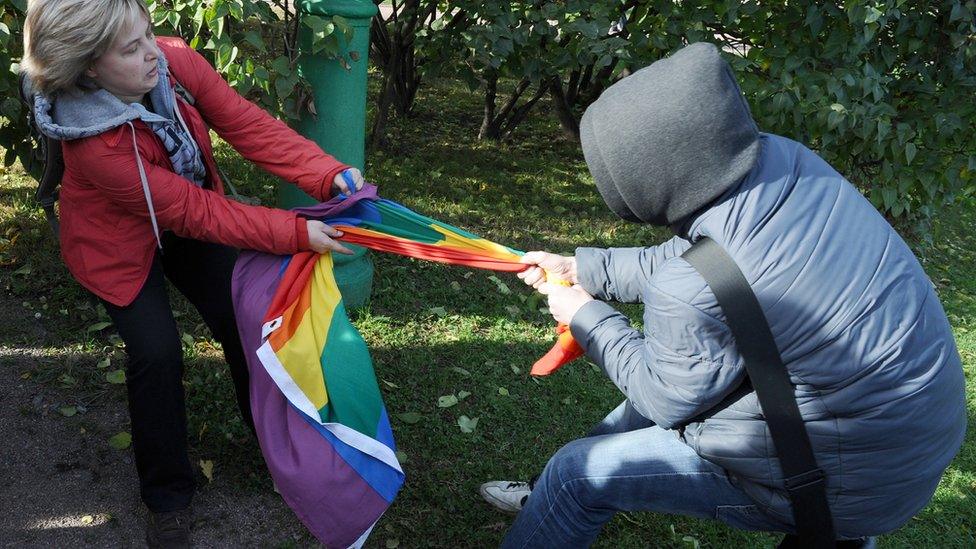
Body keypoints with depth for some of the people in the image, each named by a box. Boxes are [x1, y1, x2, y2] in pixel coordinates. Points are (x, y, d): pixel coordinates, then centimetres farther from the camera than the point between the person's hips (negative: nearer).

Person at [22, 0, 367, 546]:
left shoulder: (174, 61, -26)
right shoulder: (94, 144, -37)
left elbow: (248, 125, -24)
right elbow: (192, 212, -34)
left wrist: (329, 175, -36)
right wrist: (295, 233, -36)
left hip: (186, 213, 5)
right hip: (120, 243, -5)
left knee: (242, 318, 3)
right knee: (157, 353, -13)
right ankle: (168, 495, 10)